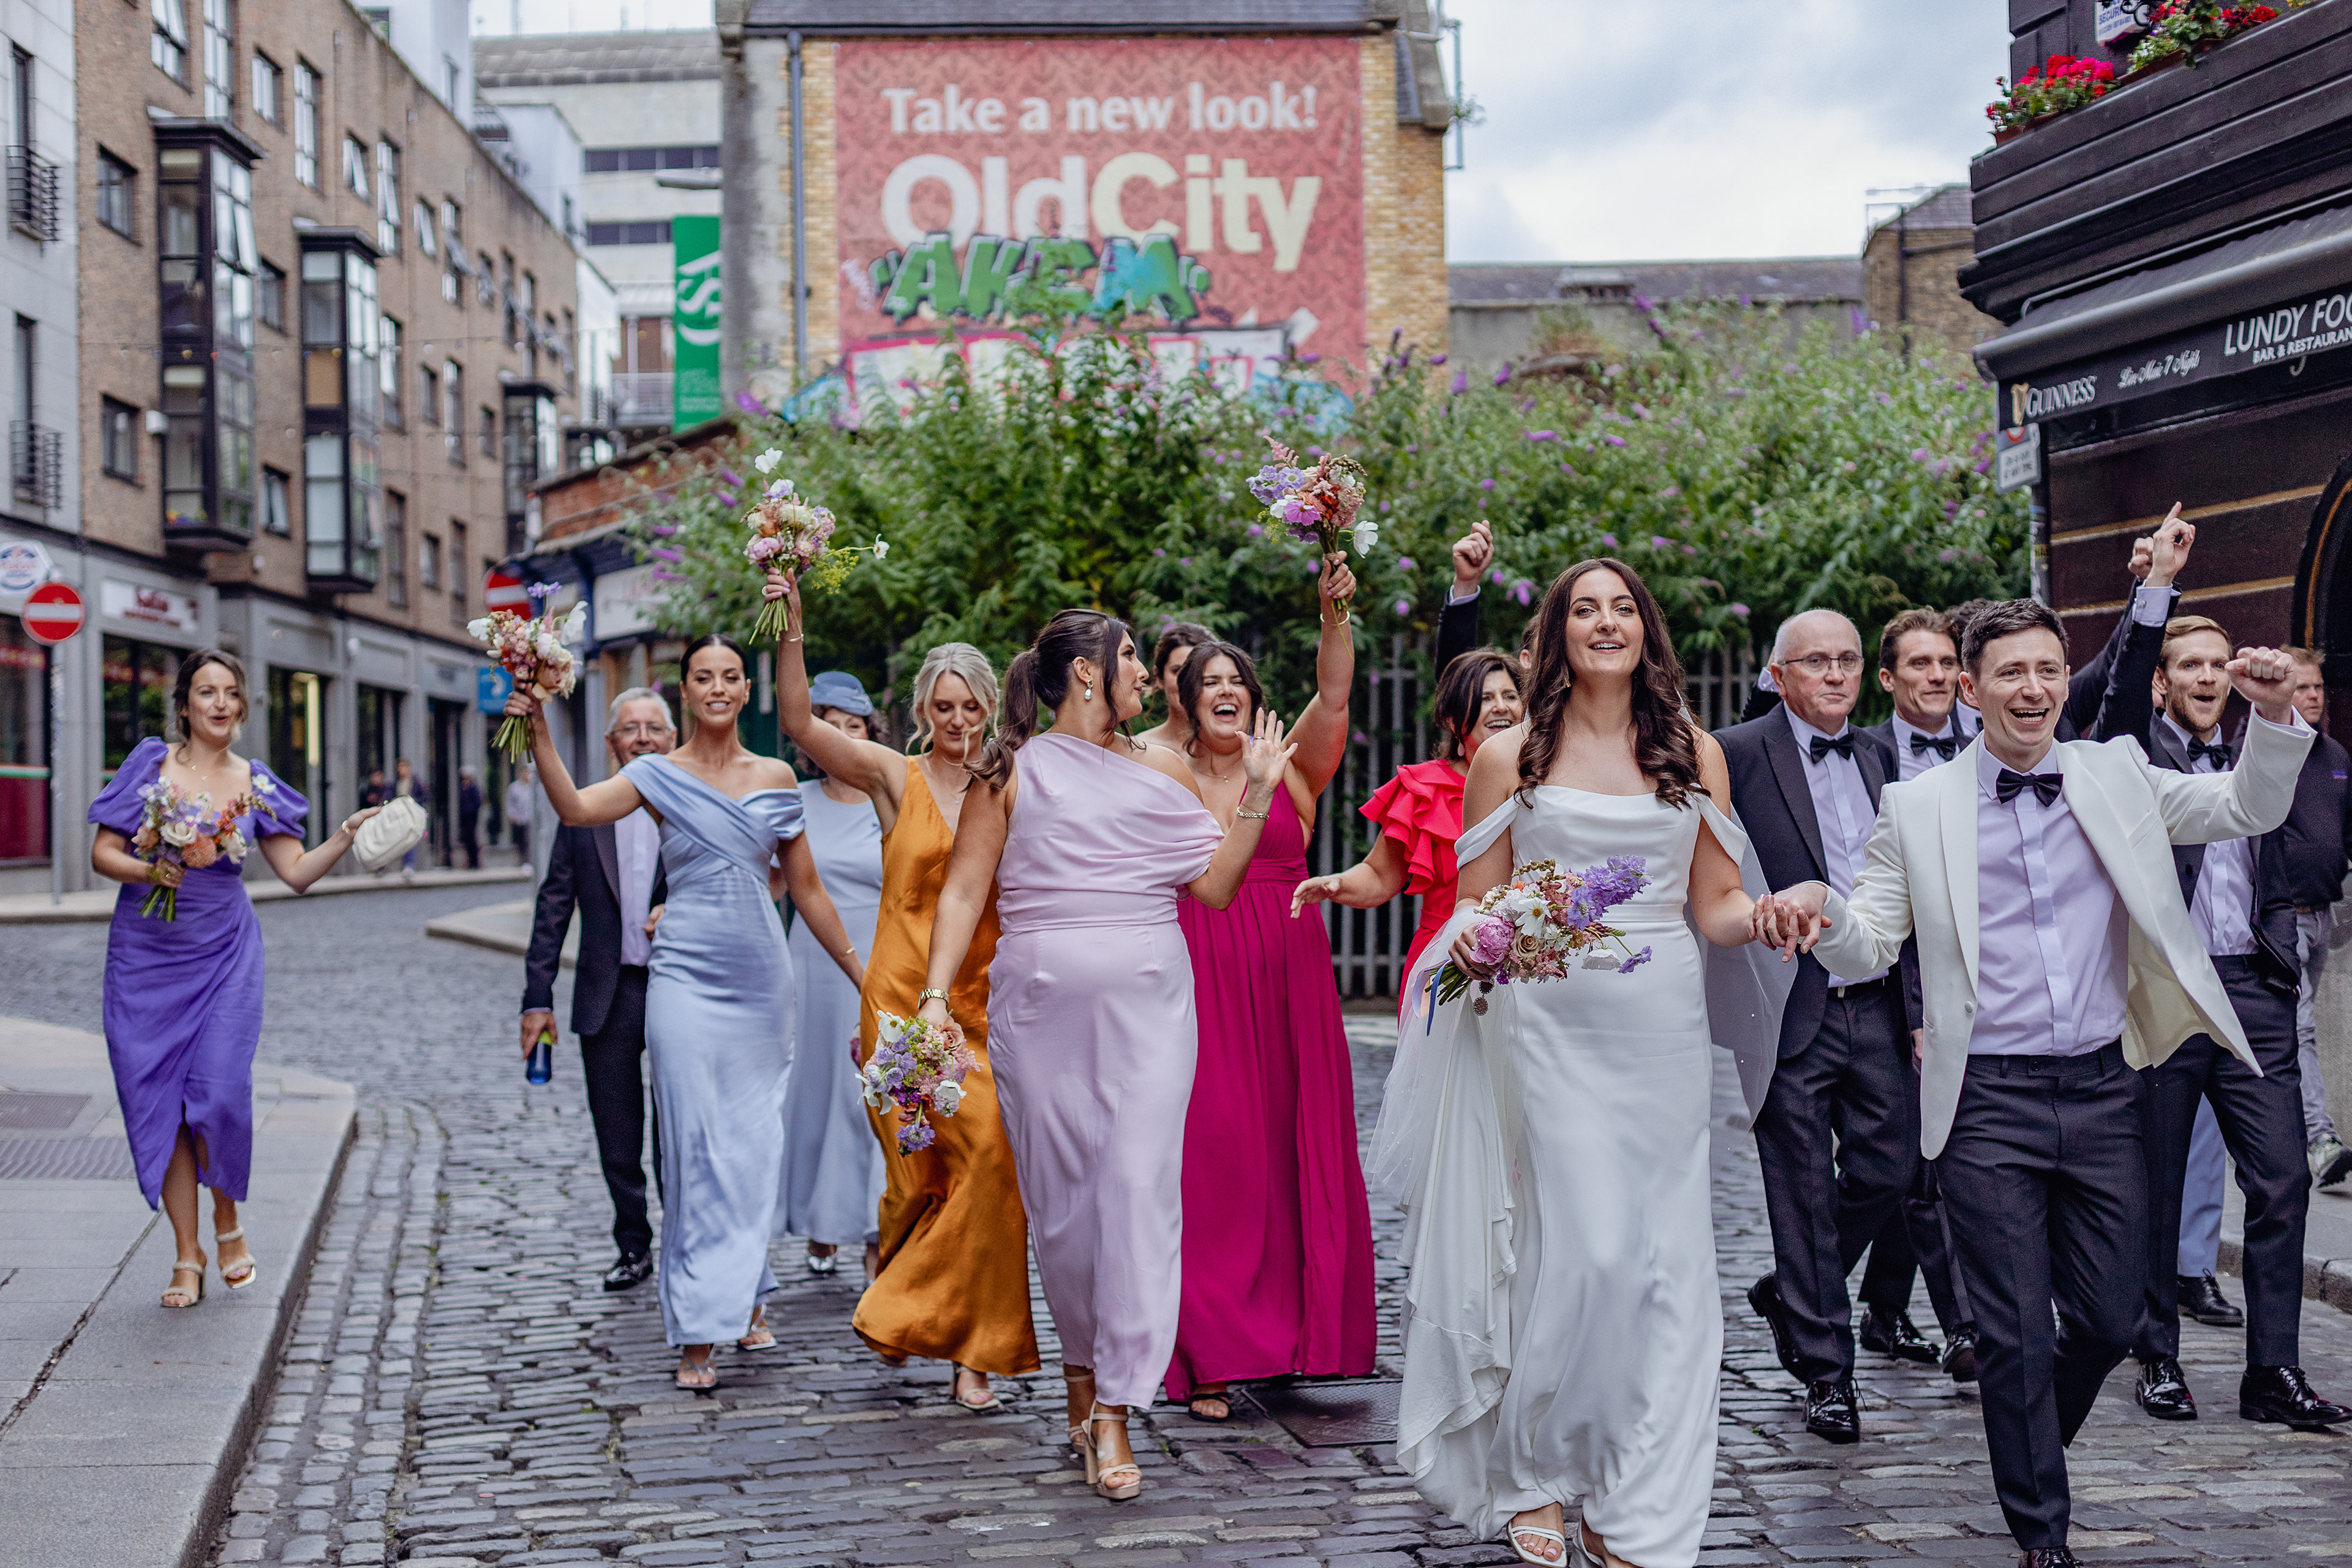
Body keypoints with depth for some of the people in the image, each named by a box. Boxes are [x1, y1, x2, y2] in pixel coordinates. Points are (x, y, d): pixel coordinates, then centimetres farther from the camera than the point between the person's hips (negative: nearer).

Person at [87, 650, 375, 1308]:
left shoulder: (254, 785, 4)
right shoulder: (149, 764, 1)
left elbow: (297, 872, 2)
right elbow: (103, 853, 1)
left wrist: (347, 835, -13)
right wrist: (150, 871, -18)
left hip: (224, 957, 0)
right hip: (146, 956, 0)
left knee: (220, 1093, -11)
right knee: (159, 1102, 0)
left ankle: (227, 1220, 16)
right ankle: (187, 1255, 11)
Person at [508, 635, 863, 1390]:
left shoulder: (776, 779, 9)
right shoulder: (658, 776, 0)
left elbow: (807, 888, 14)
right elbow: (576, 808, -18)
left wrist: (861, 974, 15)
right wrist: (539, 730, -29)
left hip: (761, 979, 3)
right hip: (687, 980, -3)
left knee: (757, 1143, 8)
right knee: (695, 1144, -4)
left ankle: (746, 1297, 27)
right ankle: (698, 1332, 0)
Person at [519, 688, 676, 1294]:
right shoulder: (583, 814, 5)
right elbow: (553, 908, 5)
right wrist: (537, 997, 1)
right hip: (607, 996, 2)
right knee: (617, 1139, 10)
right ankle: (633, 1247, 24)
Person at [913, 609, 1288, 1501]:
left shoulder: (1163, 774, 15)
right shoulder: (1014, 772, 7)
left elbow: (1216, 886, 10)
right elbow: (964, 893, 2)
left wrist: (1258, 792, 4)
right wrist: (935, 996, -9)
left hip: (1148, 1001, 1)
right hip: (1039, 1002, -1)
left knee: (1139, 1185, -11)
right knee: (1058, 1197, 3)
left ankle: (1114, 1412, -10)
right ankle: (1083, 1368, 25)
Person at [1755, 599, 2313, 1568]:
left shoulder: (2116, 778, 7)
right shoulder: (1918, 808, 2)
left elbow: (2251, 811, 10)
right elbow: (1868, 946, 3)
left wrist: (2273, 719, -8)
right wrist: (1818, 909, -20)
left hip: (2102, 1091, 3)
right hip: (1990, 1103, -2)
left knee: (2110, 1317, 11)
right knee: (2016, 1333, 2)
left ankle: (2034, 1450, 41)